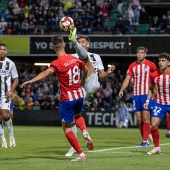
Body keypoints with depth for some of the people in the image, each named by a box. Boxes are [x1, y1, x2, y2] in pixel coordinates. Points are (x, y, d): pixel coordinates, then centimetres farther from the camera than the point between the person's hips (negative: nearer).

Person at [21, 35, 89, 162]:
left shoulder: (57, 63, -19)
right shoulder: (74, 59, 1)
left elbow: (47, 72, -40)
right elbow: (86, 69, 19)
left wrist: (31, 81, -52)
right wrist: (82, 81, 40)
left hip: (67, 98, -7)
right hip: (79, 94, 7)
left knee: (67, 128, 2)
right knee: (77, 115, 38)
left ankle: (81, 155, -4)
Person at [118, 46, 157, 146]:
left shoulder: (150, 65, -1)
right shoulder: (132, 66, 9)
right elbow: (127, 79, 6)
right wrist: (122, 90, -8)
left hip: (146, 94, -4)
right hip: (136, 94, 4)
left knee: (145, 117, -10)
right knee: (139, 119, 4)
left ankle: (145, 140, -9)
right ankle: (144, 139, 13)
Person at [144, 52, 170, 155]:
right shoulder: (154, 75, -5)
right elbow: (151, 88, 12)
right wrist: (148, 101, 2)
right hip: (159, 103, 2)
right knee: (154, 125, -11)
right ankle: (157, 147, 5)